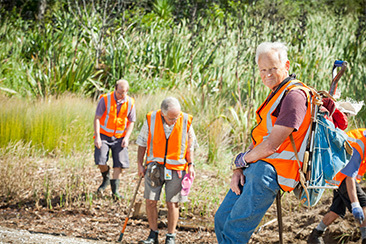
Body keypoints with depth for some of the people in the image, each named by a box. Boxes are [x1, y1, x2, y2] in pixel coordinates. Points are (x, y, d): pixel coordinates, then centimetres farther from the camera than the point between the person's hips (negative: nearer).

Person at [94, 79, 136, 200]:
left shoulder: (130, 102, -4)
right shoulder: (105, 99, -12)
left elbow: (131, 122, 4)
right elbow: (97, 118, -10)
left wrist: (126, 138, -10)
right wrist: (97, 137, -18)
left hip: (120, 137, 2)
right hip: (104, 135, -2)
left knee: (119, 162, -7)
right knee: (100, 160, -16)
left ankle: (115, 190, 5)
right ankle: (106, 179, 14)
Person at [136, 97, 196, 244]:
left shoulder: (186, 121, -7)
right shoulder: (151, 119, -8)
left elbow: (190, 145, 6)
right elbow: (142, 142, 4)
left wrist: (190, 165, 1)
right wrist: (140, 164, 3)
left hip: (177, 168, -1)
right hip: (155, 166, 1)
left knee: (172, 203, -1)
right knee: (150, 201, 0)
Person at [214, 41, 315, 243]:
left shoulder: (294, 95, -14)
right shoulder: (276, 93, 20)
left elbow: (271, 146, -19)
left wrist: (241, 160, -2)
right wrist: (238, 169, 5)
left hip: (271, 171, -10)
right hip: (255, 167, 10)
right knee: (221, 219, 9)